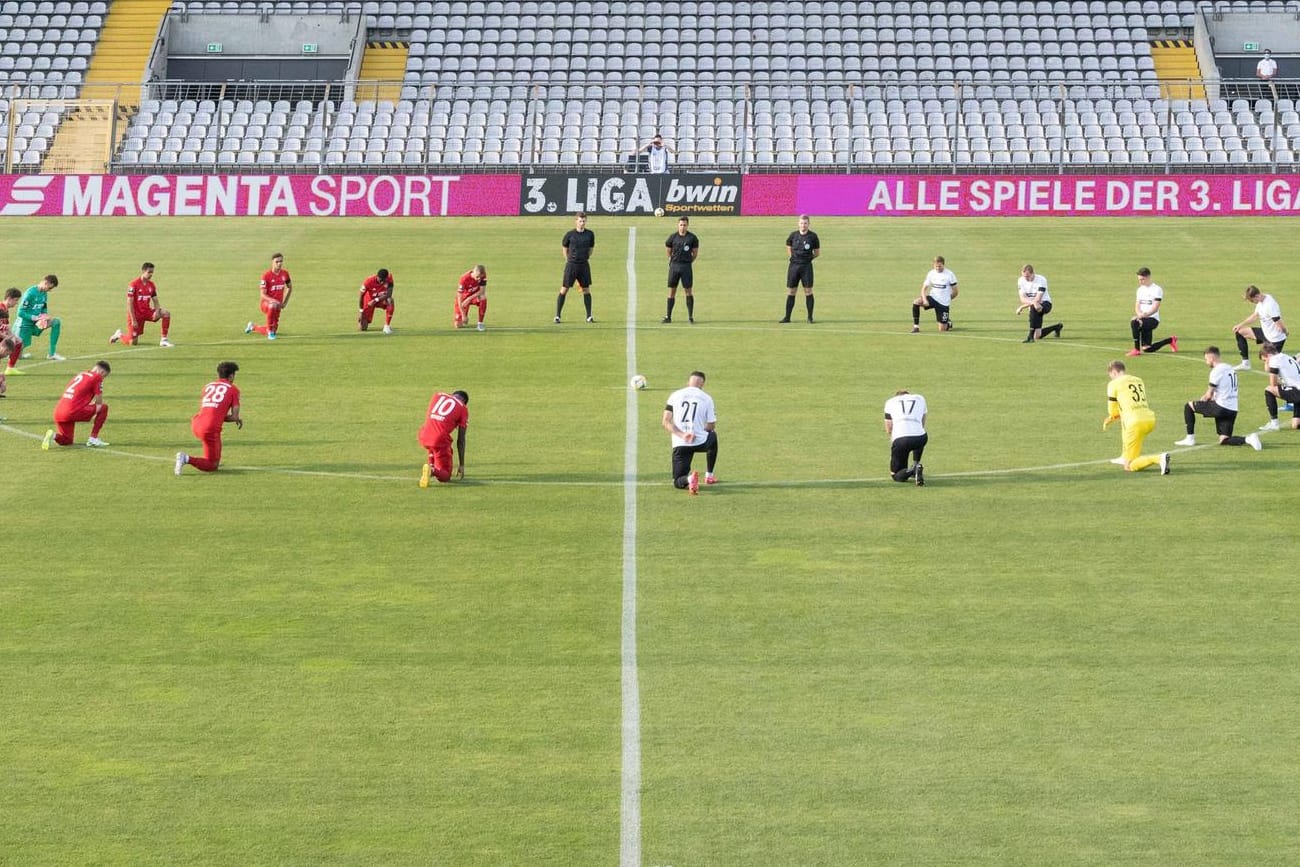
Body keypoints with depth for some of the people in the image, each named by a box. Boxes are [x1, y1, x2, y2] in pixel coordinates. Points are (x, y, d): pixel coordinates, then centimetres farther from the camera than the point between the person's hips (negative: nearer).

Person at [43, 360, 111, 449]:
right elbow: (99, 403, 2)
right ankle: (93, 438, 5)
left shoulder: (79, 375, 25)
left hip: (58, 413, 8)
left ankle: (54, 435, -5)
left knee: (67, 441, 26)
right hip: (72, 412, -8)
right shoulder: (97, 377, 2)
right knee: (104, 407, 10)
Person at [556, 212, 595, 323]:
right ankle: (557, 315, 4)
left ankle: (589, 316, 12)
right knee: (564, 289, -1)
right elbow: (564, 248, 9)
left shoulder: (590, 234, 2)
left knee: (586, 289, 5)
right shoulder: (570, 234, -5)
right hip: (571, 265, -2)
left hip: (584, 265, 2)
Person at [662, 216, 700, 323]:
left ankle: (690, 316, 2)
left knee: (688, 291, -3)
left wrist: (690, 260, 8)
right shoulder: (673, 237, 1)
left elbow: (695, 252, 10)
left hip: (686, 266, -2)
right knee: (671, 291, 3)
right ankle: (668, 316, 8)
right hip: (674, 265, 2)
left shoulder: (692, 237, -2)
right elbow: (667, 248, 17)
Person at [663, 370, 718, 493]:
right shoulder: (707, 399, 2)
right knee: (713, 436, 39)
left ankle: (689, 479, -25)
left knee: (678, 482, 11)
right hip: (700, 441, 0)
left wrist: (682, 435, -13)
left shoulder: (675, 395, 5)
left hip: (680, 444, 0)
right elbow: (711, 426, 5)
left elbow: (666, 422, -4)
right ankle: (709, 476, 37)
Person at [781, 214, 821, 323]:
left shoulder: (813, 236, 0)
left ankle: (810, 317, 3)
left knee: (808, 292, -4)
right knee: (791, 292, 3)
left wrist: (808, 258, 3)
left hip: (806, 266, -2)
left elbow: (817, 253, 9)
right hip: (793, 265, 2)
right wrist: (793, 257, 10)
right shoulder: (793, 235, 5)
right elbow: (788, 248, 20)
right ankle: (787, 317, 9)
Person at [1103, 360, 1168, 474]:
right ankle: (1125, 457, 38)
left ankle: (1159, 458, -25)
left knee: (1129, 467, -1)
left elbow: (1113, 412, 10)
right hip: (1150, 419, 7)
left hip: (1136, 424, -7)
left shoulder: (1113, 384, 4)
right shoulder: (1139, 380, 22)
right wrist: (1111, 419, 37)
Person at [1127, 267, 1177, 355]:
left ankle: (1136, 349, -27)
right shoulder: (1140, 289, 14)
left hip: (1153, 319, -8)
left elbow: (1155, 308, -16)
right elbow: (1137, 306, 9)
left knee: (1134, 322, -35)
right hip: (1143, 319, 8)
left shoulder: (1156, 289, -9)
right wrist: (1139, 314, -14)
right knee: (1147, 349, 8)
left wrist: (1144, 315, -31)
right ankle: (1171, 340, 32)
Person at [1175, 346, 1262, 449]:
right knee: (1224, 440, 11)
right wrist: (1207, 397, 15)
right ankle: (1248, 439, -11)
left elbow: (1209, 395, -8)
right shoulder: (1230, 368, 17)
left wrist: (1203, 399, 14)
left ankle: (1190, 439, 8)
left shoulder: (1216, 371, -11)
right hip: (1233, 409, 8)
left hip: (1221, 408, -8)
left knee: (1189, 406, 8)